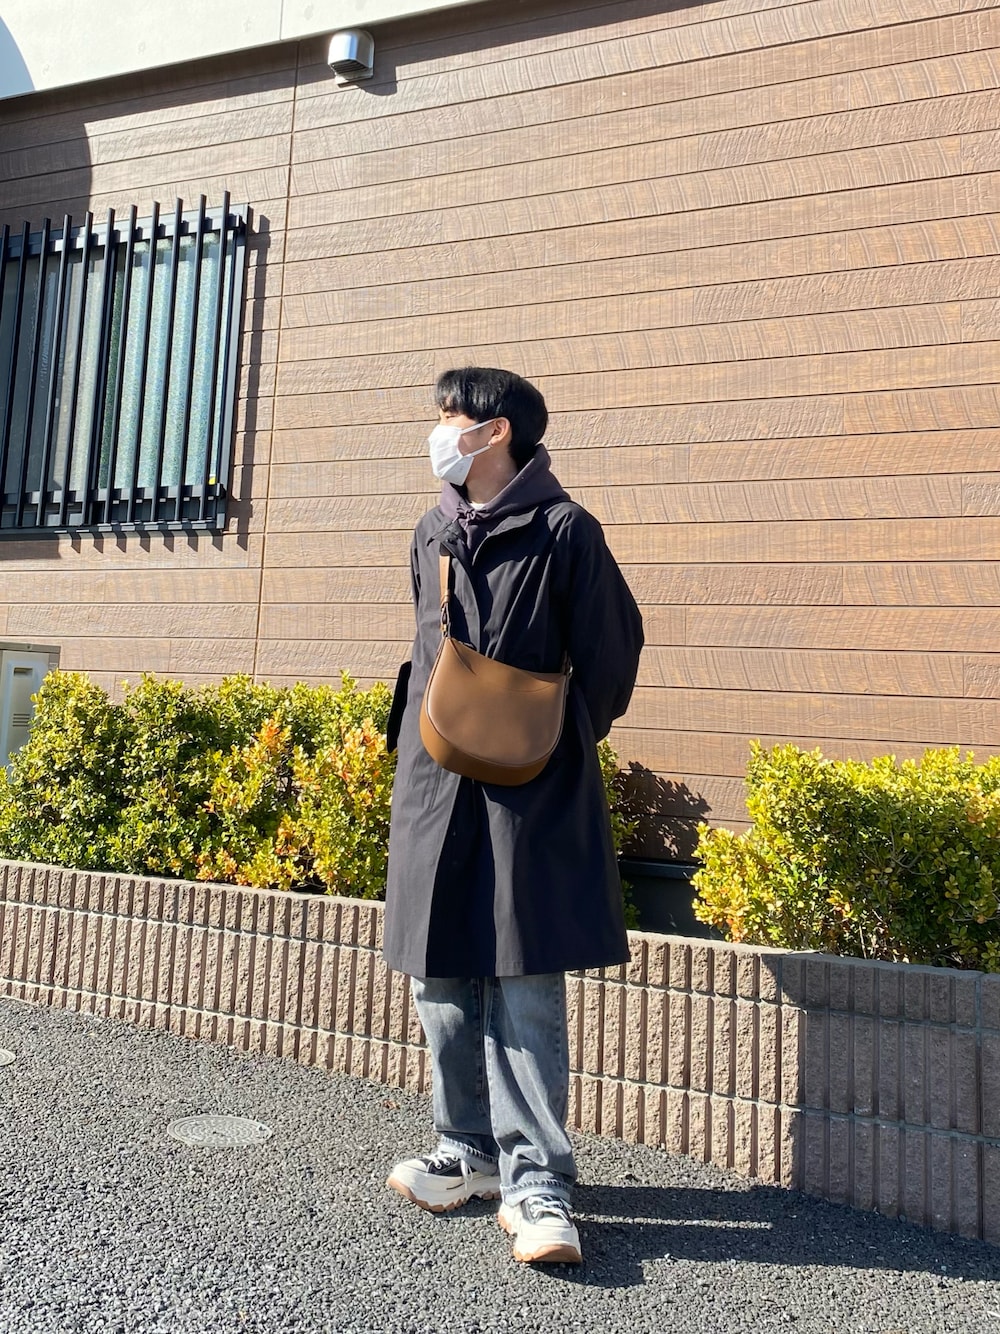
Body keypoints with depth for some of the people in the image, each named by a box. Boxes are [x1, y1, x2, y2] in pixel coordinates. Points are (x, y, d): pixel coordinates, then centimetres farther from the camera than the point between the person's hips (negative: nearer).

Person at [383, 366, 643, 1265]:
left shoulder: (562, 531, -6)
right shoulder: (432, 536, 14)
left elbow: (614, 644, -2)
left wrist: (566, 743, 4)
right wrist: (429, 738, 15)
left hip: (532, 792, -6)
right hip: (435, 785, 7)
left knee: (523, 987, -4)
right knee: (441, 979, 11)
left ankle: (537, 1185, 7)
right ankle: (472, 1151, 28)